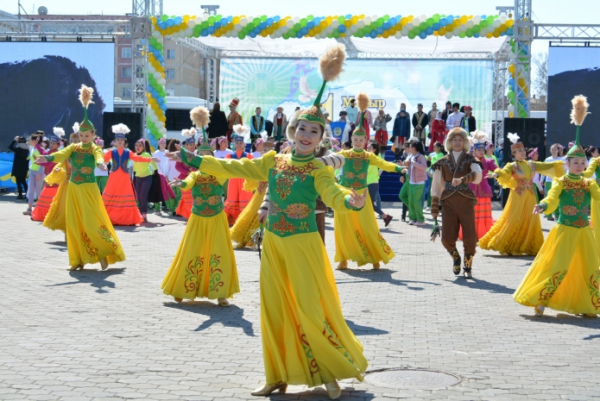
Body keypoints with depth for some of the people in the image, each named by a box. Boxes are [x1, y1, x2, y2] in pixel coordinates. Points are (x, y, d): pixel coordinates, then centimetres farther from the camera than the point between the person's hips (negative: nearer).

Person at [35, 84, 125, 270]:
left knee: (92, 223, -9)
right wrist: (48, 158, -33)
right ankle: (79, 259, 10)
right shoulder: (74, 147, 6)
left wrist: (100, 164, -51)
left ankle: (105, 252, 8)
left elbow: (99, 157, -27)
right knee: (74, 224, 3)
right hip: (73, 188, 4)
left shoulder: (95, 149, -4)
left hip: (89, 189, -4)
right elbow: (62, 154, -13)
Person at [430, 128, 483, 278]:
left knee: (470, 237, -6)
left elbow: (477, 175, -17)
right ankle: (455, 258, 25)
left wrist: (462, 179, -34)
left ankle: (467, 266, 18)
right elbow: (436, 186, 10)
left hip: (466, 202, -1)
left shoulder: (470, 159, 4)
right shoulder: (443, 162, 9)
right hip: (448, 202, 1)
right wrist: (434, 208, 6)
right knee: (447, 237, -7)